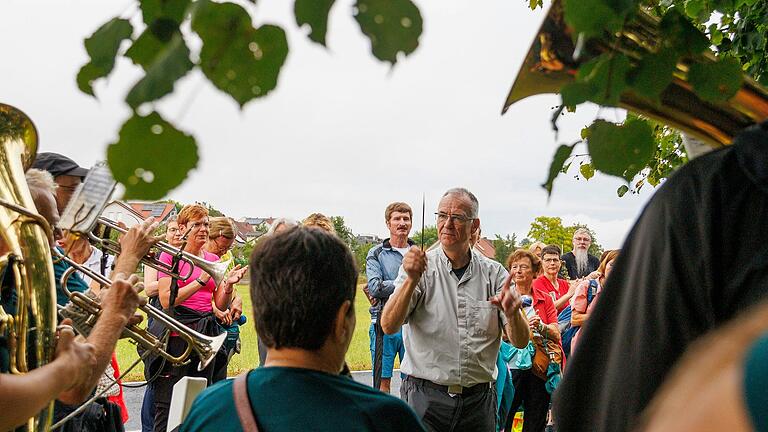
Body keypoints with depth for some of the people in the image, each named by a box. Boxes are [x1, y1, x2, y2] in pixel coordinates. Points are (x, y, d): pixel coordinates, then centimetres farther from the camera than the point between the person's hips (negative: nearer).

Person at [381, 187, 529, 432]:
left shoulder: (494, 274, 2)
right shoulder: (419, 267, -3)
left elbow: (520, 342, -1)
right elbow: (389, 326, -15)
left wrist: (513, 314, -23)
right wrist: (411, 279, -30)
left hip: (478, 400, 2)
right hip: (424, 397, -2)